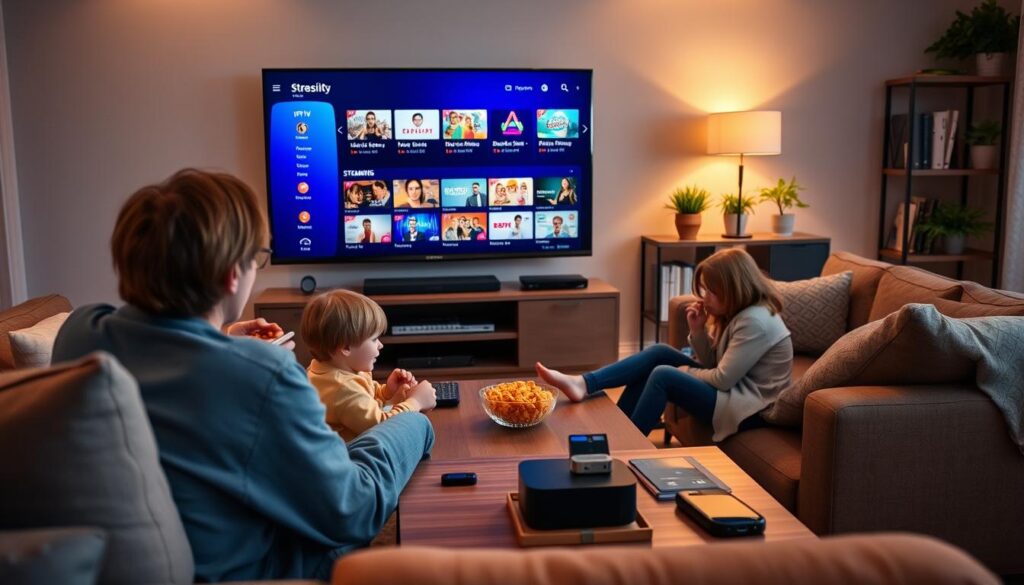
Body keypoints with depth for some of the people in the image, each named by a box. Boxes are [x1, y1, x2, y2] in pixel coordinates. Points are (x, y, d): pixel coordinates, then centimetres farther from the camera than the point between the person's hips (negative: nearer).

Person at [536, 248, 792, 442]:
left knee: (663, 375, -22)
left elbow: (723, 379, -23)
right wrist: (698, 330, -7)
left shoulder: (755, 321, -22)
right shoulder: (736, 312, 9)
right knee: (658, 354, -2)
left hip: (747, 407, -10)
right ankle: (583, 384, -12)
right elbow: (712, 364, 9)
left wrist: (684, 372, -7)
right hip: (732, 387, 10)